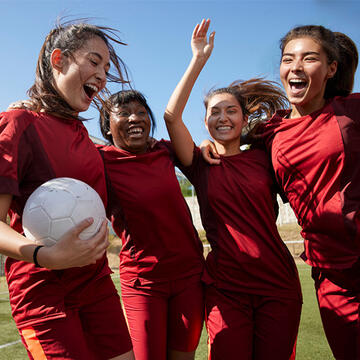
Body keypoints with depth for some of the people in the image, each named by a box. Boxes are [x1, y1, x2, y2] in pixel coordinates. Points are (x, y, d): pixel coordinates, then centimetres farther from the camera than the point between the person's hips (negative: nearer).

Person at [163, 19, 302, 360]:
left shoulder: (262, 157, 4)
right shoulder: (200, 165, 1)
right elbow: (171, 115, -10)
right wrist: (199, 59, -10)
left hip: (278, 284, 1)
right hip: (225, 288, -1)